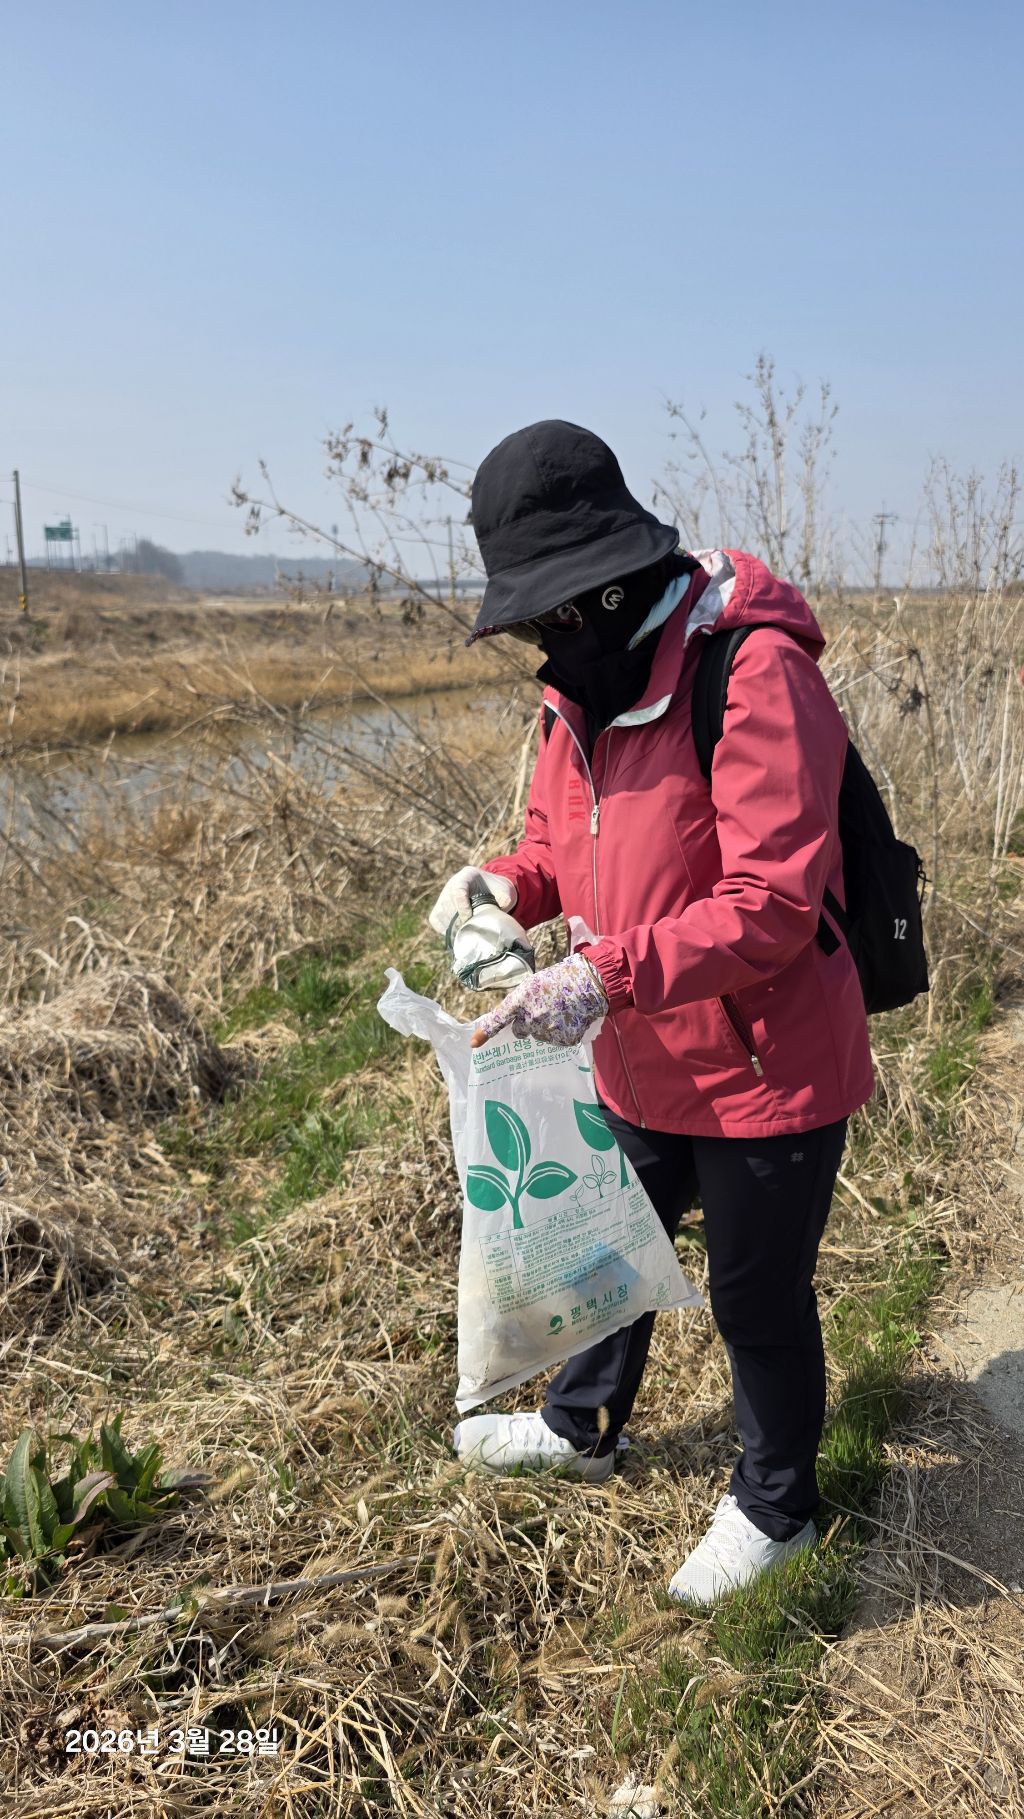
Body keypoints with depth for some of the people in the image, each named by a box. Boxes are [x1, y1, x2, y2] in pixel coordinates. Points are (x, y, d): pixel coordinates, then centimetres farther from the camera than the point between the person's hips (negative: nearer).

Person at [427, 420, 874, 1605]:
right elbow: (566, 837, 13)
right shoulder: (582, 687, 3)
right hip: (645, 1066, 8)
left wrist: (609, 975, -37)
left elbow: (773, 903, -30)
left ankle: (775, 1506, 40)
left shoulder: (757, 675, -25)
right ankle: (582, 1427, 54)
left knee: (757, 1296, 12)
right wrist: (510, 880, -10)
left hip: (766, 1073, -8)